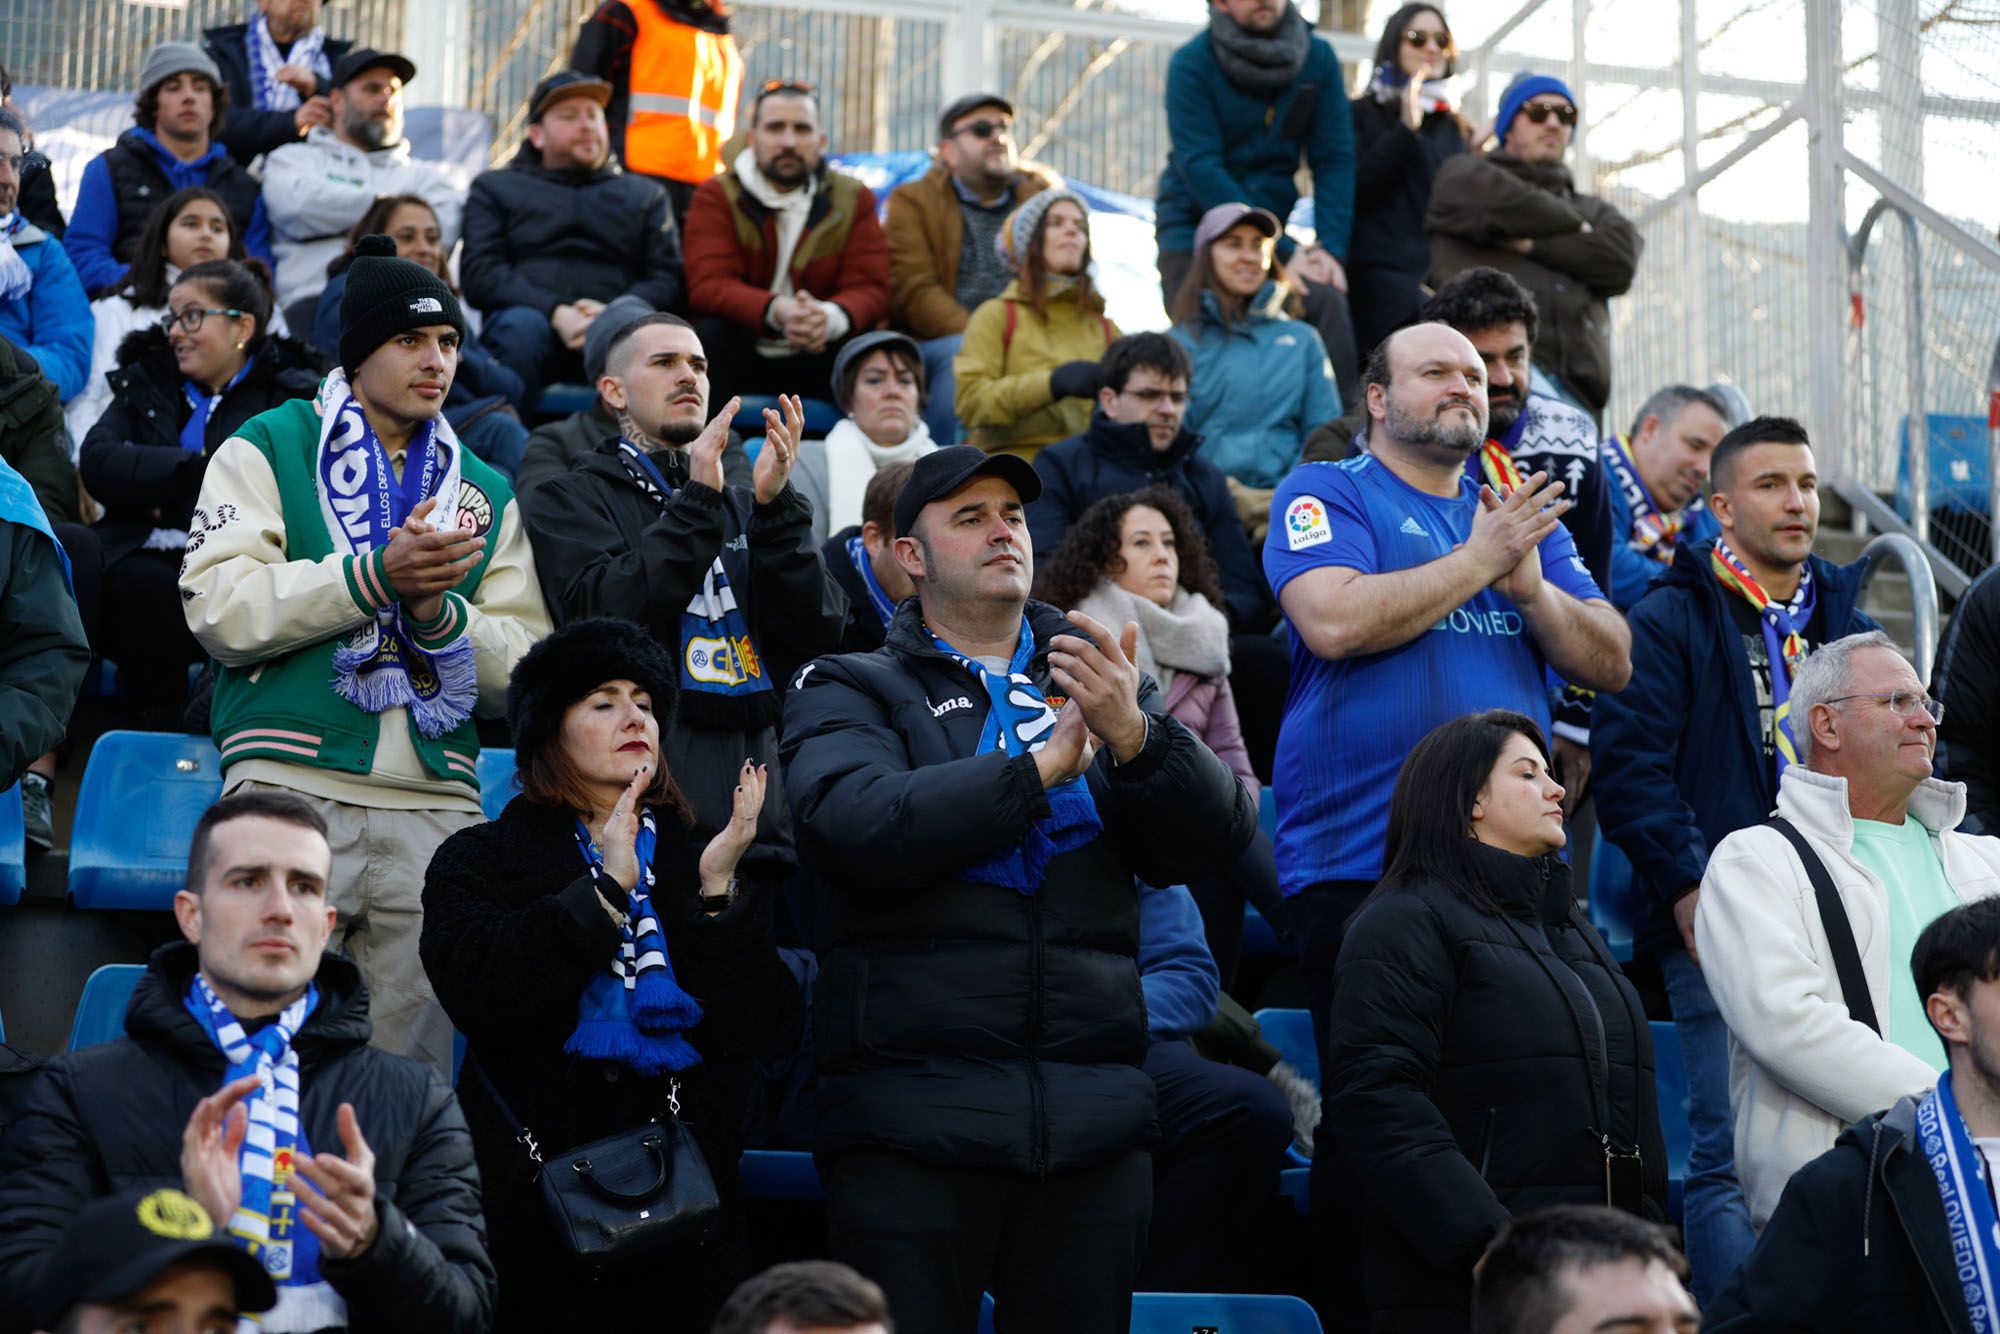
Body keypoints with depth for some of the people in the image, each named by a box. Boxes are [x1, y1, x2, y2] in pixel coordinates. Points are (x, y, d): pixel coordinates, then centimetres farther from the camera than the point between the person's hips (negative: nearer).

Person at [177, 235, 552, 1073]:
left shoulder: (487, 494, 19)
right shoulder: (267, 449, 9)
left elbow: (525, 673, 12)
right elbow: (220, 610, -6)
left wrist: (439, 610, -8)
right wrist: (376, 574, -13)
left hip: (433, 808, 4)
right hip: (290, 786, -3)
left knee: (413, 1064, 5)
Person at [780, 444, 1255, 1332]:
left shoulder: (1100, 685, 19)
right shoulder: (849, 691, 9)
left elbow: (1216, 840, 4)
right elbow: (866, 828, -12)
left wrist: (1134, 735, -15)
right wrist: (1046, 764, -11)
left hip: (1094, 1117, 3)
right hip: (914, 1115, -3)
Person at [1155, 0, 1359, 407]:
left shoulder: (1317, 58, 1)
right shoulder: (1192, 64, -9)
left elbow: (1335, 160, 0)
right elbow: (1200, 170, -16)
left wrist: (1331, 248, -15)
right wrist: (1281, 252, -20)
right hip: (1194, 228, -2)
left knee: (1327, 299, -21)